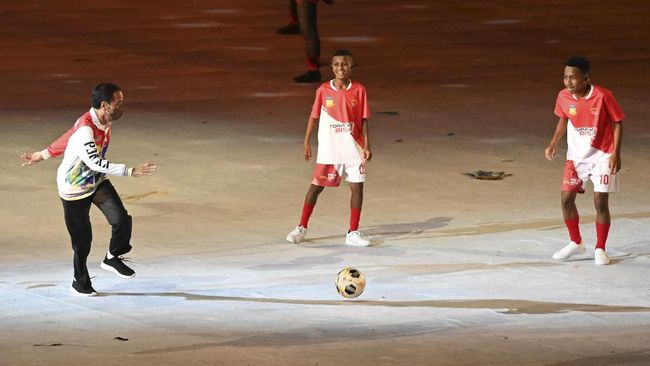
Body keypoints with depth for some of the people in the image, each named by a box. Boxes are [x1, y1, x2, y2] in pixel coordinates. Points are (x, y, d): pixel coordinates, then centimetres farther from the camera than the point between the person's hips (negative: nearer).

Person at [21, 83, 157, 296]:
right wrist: (130, 171, -43)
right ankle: (80, 283, 24)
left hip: (97, 182, 7)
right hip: (74, 189, -7)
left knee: (121, 219, -13)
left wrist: (42, 155, 18)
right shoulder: (85, 130, -32)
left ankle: (112, 258, 12)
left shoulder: (104, 123, -4)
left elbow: (68, 137, 8)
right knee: (82, 239, 2)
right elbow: (95, 163, -40)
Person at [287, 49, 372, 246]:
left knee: (357, 186, -2)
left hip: (353, 148, 1)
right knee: (317, 185, 4)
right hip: (328, 148, -1)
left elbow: (363, 120, 1)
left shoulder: (359, 91, -3)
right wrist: (306, 142, 3)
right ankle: (302, 227, 16)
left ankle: (353, 233, 7)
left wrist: (366, 145, -5)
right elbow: (314, 116, 5)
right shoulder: (323, 90, -3)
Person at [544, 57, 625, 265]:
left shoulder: (602, 96, -21)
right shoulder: (564, 97, -9)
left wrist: (616, 153, -16)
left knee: (601, 203, -6)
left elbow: (617, 122, -11)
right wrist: (553, 144, -1)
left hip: (602, 155, -4)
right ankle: (576, 243, 21)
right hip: (576, 155, 4)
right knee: (566, 199, 0)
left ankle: (600, 249, 9)